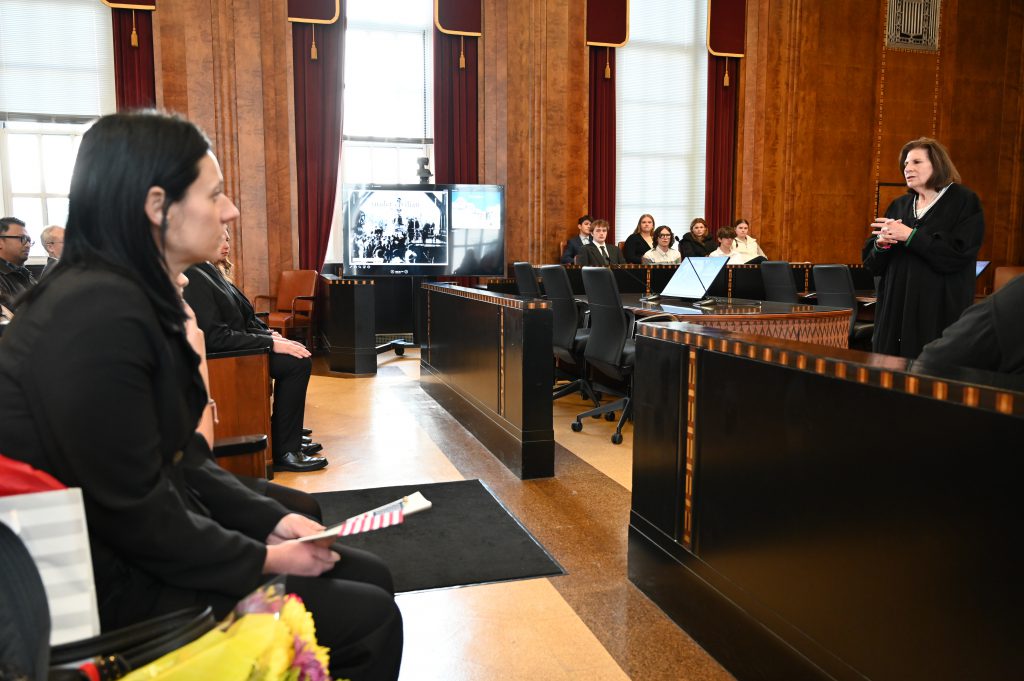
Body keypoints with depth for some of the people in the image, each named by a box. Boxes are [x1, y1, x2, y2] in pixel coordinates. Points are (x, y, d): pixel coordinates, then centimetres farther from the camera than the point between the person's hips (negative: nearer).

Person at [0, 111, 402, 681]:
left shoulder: (144, 297, 6)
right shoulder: (99, 312, -25)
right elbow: (134, 514, -24)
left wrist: (272, 521, 1)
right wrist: (266, 560, -13)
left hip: (153, 544, 9)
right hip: (116, 587, -9)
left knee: (370, 576, 8)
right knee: (370, 619, -7)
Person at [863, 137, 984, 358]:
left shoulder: (964, 201, -1)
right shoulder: (899, 206, 13)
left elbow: (959, 255, -15)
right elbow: (871, 263, 10)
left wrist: (910, 235, -17)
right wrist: (881, 243, -11)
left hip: (938, 313, -5)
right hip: (895, 312, 5)